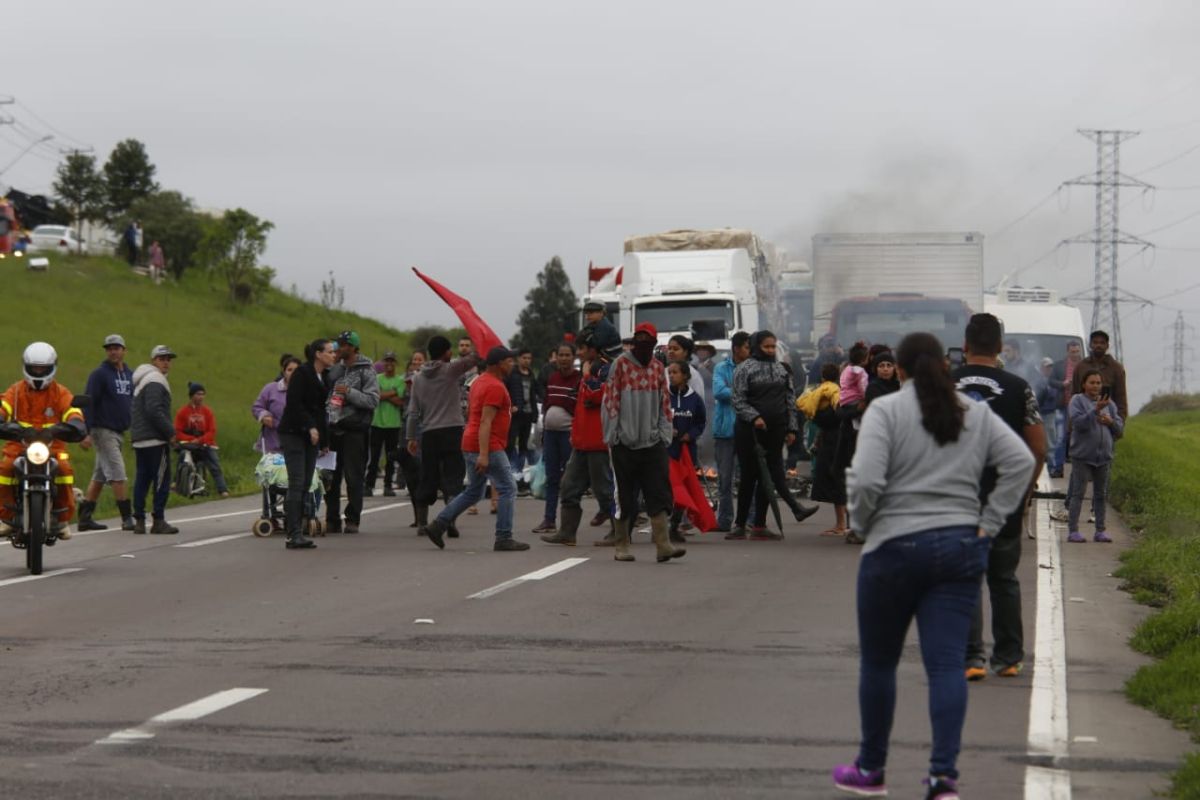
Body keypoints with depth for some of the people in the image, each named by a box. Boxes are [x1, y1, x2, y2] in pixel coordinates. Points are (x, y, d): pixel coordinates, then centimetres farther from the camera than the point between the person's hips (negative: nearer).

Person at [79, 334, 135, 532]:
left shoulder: (130, 375, 13)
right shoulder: (99, 374, -8)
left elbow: (134, 402, 21)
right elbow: (88, 403, -12)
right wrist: (87, 432, -19)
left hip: (119, 432, 7)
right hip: (103, 431, -7)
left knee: (99, 477, 9)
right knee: (118, 475, -11)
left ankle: (84, 518, 13)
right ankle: (127, 518, -11)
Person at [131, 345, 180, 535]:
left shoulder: (142, 381, 22)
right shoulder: (155, 381, -11)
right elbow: (154, 411, -21)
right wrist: (170, 431, -14)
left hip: (139, 439, 10)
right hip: (155, 440, -10)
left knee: (142, 479, 8)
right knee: (162, 479, -7)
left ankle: (139, 520, 7)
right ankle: (158, 521, -9)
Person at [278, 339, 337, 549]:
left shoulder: (324, 377, 15)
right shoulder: (302, 373, -8)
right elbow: (294, 402, -16)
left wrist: (324, 440, 15)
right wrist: (310, 427, -22)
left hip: (311, 436, 8)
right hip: (293, 433, -8)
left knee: (305, 485, 4)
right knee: (297, 484, -12)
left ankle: (295, 534, 5)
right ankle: (294, 535, -15)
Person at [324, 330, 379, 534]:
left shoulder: (366, 371, -3)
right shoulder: (335, 368, 13)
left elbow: (373, 400, -11)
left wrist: (349, 392, -17)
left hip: (354, 430, -6)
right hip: (333, 429, 6)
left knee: (354, 478, -2)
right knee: (331, 477, 7)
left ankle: (352, 520, 3)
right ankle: (332, 520, 12)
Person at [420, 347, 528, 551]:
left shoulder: (480, 381, 16)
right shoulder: (495, 387, -15)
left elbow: (470, 413, 24)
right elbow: (485, 422, -23)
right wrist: (483, 455, -28)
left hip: (471, 445, 10)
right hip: (488, 447, -10)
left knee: (473, 492, 16)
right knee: (507, 489, -4)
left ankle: (437, 525, 10)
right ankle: (503, 539, -5)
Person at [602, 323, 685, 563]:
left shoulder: (657, 367, 11)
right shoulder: (621, 364, -3)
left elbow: (664, 403, 15)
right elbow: (611, 400, -5)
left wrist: (665, 434, 7)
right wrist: (611, 437, -7)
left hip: (653, 442, 4)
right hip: (625, 442, -3)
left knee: (659, 494, -6)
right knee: (626, 496, 3)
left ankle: (663, 544, -11)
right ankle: (622, 545, 13)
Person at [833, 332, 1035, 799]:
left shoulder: (885, 411, -5)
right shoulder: (976, 415, 9)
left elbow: (866, 480, -16)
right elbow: (1021, 462, 2)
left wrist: (861, 524, 1)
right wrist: (989, 523, 3)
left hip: (896, 547, -3)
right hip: (961, 547, 3)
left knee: (878, 661, 11)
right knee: (946, 664, 0)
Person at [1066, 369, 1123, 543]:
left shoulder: (1109, 403, 10)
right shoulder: (1077, 401, -4)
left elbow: (1119, 427, 11)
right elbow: (1077, 423, -18)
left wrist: (1110, 421, -10)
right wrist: (1096, 410, -26)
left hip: (1103, 456, 5)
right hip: (1082, 455, -5)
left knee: (1101, 494, 10)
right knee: (1078, 493, -4)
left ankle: (1100, 530, 16)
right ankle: (1073, 530, -3)